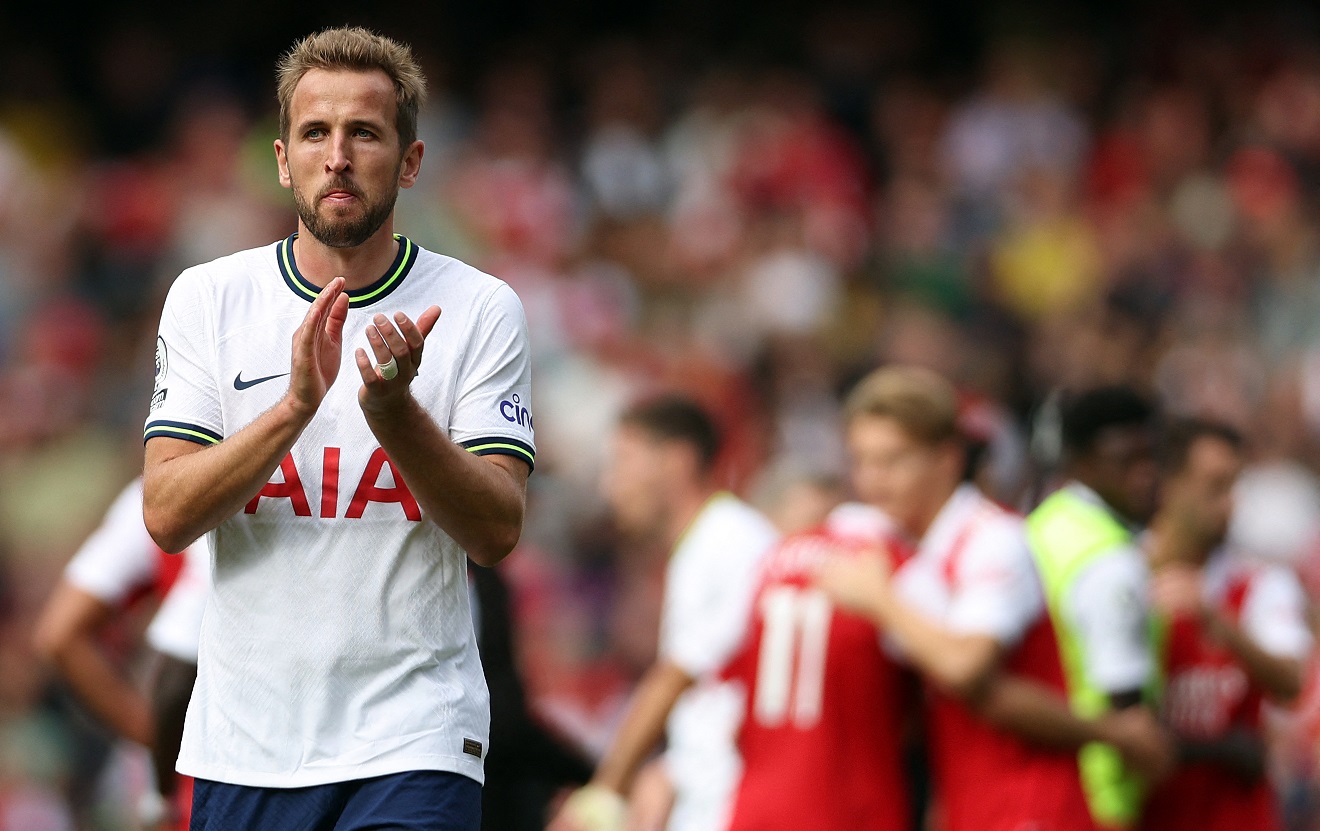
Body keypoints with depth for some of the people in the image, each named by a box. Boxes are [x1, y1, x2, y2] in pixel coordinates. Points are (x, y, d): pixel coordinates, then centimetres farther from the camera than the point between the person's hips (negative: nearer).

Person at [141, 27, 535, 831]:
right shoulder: (207, 299, 4)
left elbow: (497, 534, -7)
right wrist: (296, 406, -20)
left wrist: (394, 413, -22)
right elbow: (167, 517, -6)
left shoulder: (481, 309, 0)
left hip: (415, 742, -2)